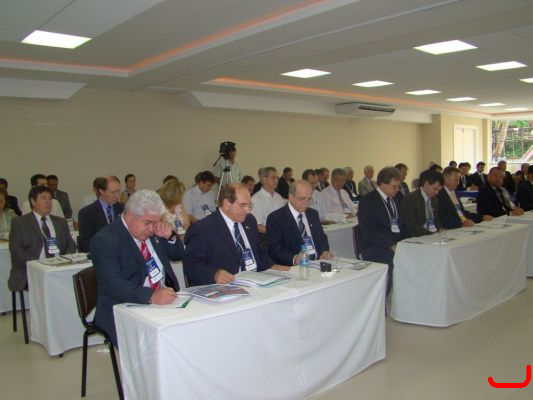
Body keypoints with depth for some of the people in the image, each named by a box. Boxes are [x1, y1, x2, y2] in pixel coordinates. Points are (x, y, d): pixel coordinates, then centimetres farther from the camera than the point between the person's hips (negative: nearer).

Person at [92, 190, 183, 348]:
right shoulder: (105, 240, -12)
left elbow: (177, 255, 20)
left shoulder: (152, 230, 9)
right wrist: (151, 296, -37)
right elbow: (112, 284, -23)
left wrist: (169, 236, -1)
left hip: (163, 300, 7)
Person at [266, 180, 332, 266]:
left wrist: (325, 252, 0)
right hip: (293, 267, -4)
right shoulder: (275, 218, -4)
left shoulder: (313, 214, 17)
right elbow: (274, 249, -11)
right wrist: (294, 259, -27)